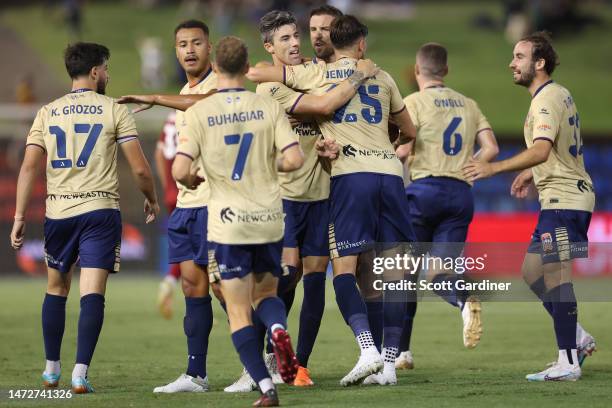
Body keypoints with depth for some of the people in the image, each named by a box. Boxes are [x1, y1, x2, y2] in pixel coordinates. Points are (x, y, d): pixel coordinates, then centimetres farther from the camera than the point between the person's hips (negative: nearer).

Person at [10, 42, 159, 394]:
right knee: (92, 294, -6)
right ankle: (81, 373, -16)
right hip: (100, 210, -3)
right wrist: (152, 200, 14)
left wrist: (20, 216, 4)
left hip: (57, 211, 3)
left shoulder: (47, 113, 9)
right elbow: (140, 169, -4)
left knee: (56, 290, 18)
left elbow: (29, 168, 1)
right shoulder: (115, 110, 0)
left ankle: (52, 369, 24)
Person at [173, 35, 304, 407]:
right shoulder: (269, 107, -2)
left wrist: (191, 180, 11)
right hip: (269, 219, 2)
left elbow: (180, 171, -12)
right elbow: (294, 159, -9)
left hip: (229, 222, -2)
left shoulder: (199, 112, -6)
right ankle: (279, 329, -14)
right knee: (266, 293, 20)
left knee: (239, 313, 4)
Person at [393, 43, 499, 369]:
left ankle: (400, 350, 6)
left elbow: (402, 150, -10)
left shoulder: (415, 102, 0)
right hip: (461, 195, 4)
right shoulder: (468, 104, 16)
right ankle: (465, 300, -31)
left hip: (424, 189, -4)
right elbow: (491, 149, 8)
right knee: (441, 273, 4)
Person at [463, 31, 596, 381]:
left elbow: (542, 150, -29)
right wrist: (532, 174, 25)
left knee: (555, 274, -12)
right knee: (532, 271, 13)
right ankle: (577, 338, 16)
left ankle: (568, 363, -13)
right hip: (564, 196, 10)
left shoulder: (547, 99, -14)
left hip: (564, 199, -10)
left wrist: (494, 168, -31)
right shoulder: (560, 94, 17)